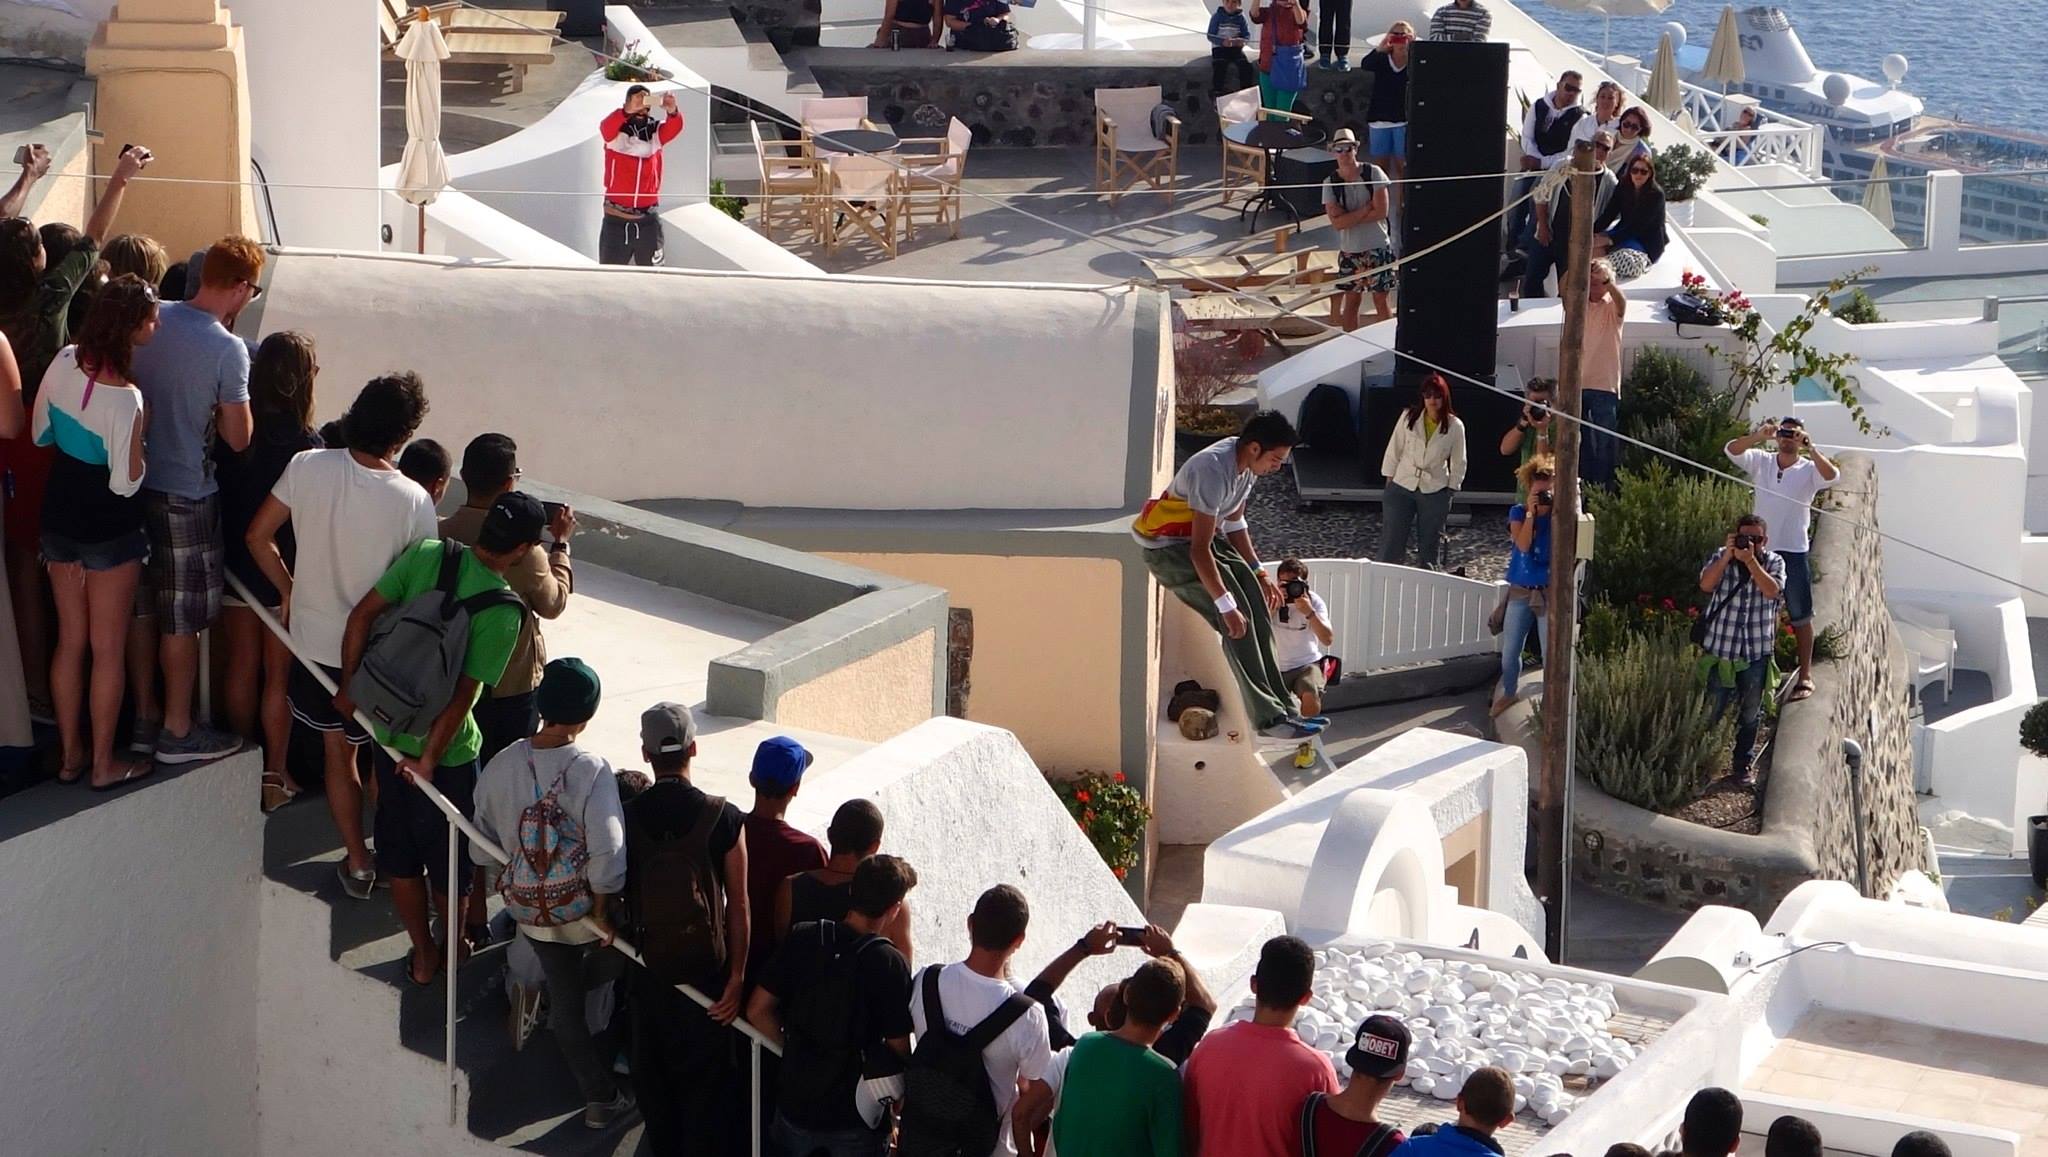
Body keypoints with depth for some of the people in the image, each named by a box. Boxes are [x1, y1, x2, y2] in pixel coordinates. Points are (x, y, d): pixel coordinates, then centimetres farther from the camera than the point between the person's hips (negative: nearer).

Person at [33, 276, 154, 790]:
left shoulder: (64, 362, -10)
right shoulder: (125, 399, -28)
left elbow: (40, 432, 4)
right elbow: (125, 483, -21)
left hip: (59, 521, 6)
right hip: (110, 531, -6)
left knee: (70, 641, 18)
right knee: (107, 650, 8)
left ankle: (70, 755, 28)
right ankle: (104, 764, 18)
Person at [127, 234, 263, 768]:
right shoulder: (227, 349, -19)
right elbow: (238, 438, -14)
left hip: (136, 483, 6)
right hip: (186, 495, -6)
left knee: (142, 607, 17)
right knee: (182, 618, 6)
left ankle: (145, 719, 27)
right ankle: (178, 732, 15)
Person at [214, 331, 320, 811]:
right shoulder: (305, 445, -21)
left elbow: (216, 486, 0)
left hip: (235, 566, 4)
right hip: (284, 572, -4)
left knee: (242, 667, 18)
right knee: (279, 675, 10)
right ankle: (275, 777, 18)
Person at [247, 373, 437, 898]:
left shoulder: (307, 467, -15)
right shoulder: (413, 502, -22)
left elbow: (259, 535, -5)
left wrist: (289, 590, 10)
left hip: (315, 638, 3)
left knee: (338, 750, 19)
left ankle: (357, 863, 26)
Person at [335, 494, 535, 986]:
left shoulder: (427, 554, -11)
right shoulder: (503, 611, -21)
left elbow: (362, 614, -10)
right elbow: (463, 695, -22)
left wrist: (348, 686, 2)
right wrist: (430, 758, -14)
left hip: (386, 728, 4)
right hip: (446, 748, -4)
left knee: (399, 847, 19)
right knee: (449, 852, 18)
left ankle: (422, 955, 31)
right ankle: (454, 948, 37)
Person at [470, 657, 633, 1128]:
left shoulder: (500, 767, -10)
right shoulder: (591, 771, -24)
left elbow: (482, 849, 1)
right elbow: (607, 853, -26)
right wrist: (603, 911, -12)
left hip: (530, 911, 4)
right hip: (582, 908, -4)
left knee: (565, 999, 19)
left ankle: (599, 1095, 28)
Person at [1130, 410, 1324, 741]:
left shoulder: (1246, 465, -2)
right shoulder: (1214, 471, -32)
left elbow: (1234, 522, 14)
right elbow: (1200, 550, -32)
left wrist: (1258, 573, 12)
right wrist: (1226, 605, -33)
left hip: (1206, 538, 9)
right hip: (1170, 549, -9)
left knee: (1257, 608, -2)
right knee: (1237, 622, -19)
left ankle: (1280, 704, 3)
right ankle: (1269, 717, -17)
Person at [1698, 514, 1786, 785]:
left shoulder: (1774, 561, -1)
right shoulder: (1721, 557, -2)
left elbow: (1772, 591, -19)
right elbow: (1706, 584, -18)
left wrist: (1750, 560, -25)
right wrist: (1728, 556, -25)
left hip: (1757, 651, 1)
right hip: (1721, 648, -1)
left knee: (1750, 714, 12)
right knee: (1712, 711, 5)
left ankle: (1743, 765, 26)